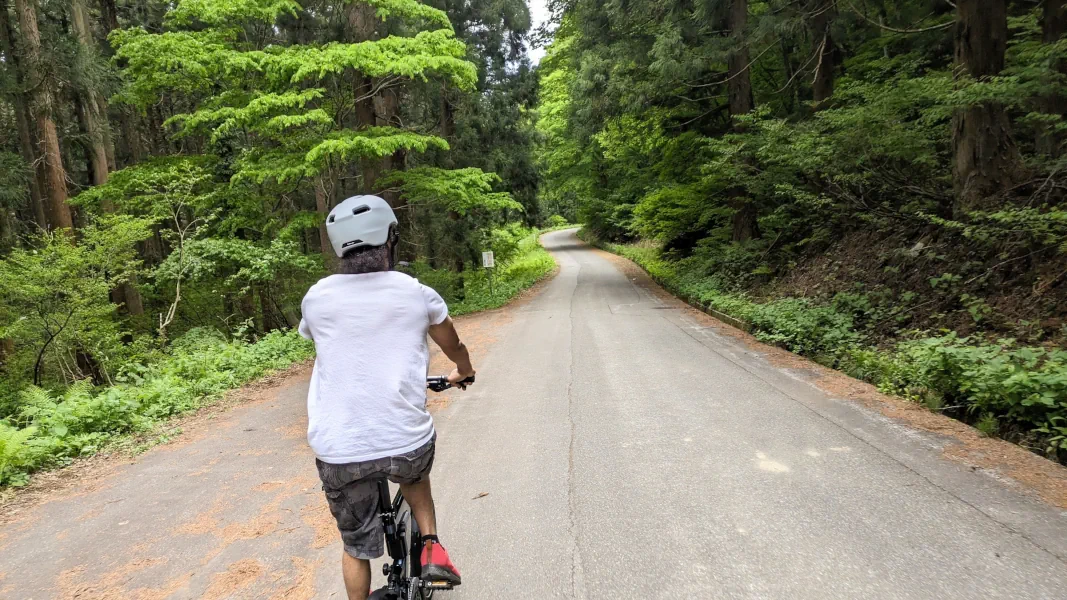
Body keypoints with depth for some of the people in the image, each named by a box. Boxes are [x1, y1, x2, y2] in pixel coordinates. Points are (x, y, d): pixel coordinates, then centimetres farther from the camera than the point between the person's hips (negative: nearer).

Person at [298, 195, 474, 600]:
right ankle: (432, 547, 21)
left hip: (338, 453, 1)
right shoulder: (417, 293, -3)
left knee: (356, 544, 24)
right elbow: (455, 349, 15)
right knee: (414, 473, 35)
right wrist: (462, 372, 38)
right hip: (407, 444, -1)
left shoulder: (316, 298, 1)